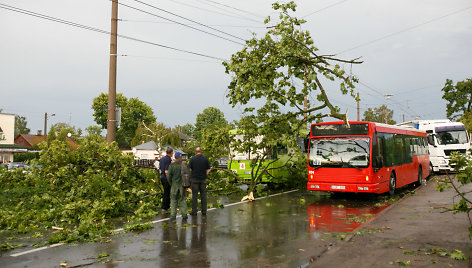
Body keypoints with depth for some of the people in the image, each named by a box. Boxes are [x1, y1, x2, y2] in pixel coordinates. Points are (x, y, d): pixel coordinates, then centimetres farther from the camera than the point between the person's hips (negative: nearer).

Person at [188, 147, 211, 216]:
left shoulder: (192, 159, -4)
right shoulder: (205, 159, 1)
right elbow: (208, 170, 1)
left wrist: (190, 177, 10)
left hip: (194, 179, -2)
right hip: (203, 179, 2)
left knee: (194, 195, 3)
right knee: (203, 195, 8)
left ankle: (194, 211, 5)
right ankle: (204, 211, 11)